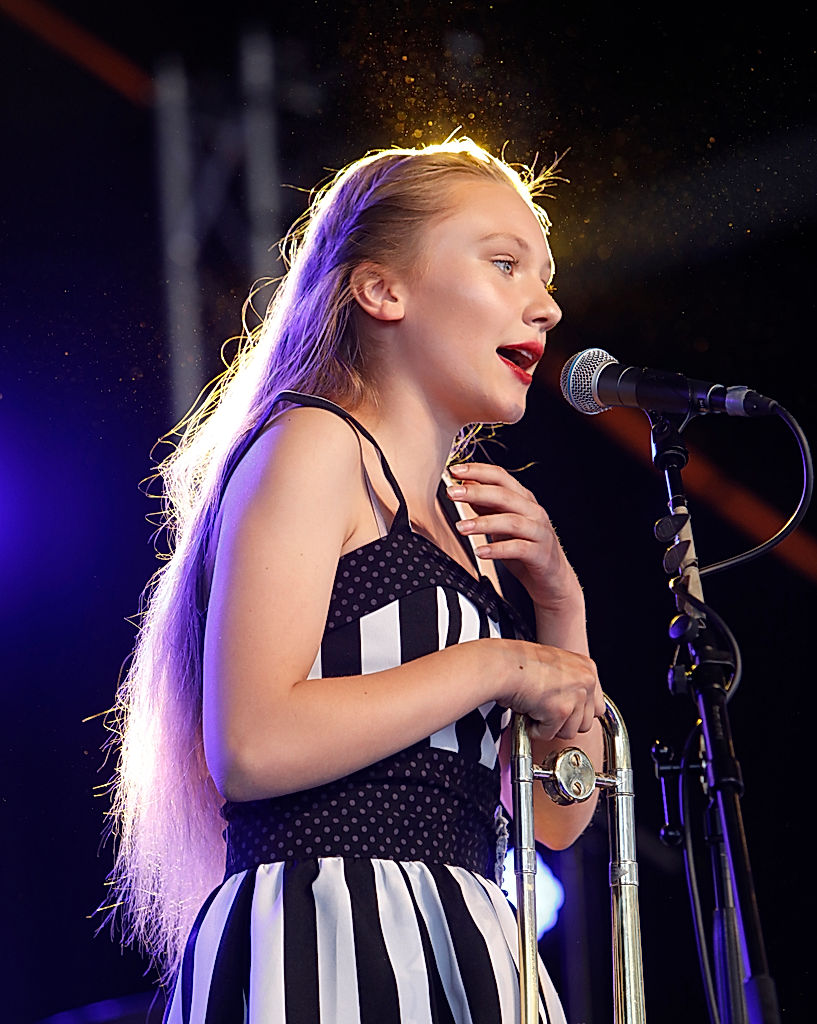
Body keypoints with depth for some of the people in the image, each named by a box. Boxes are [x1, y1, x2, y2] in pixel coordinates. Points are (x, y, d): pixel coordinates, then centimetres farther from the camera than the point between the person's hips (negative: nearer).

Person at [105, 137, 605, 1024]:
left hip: (456, 949, 8)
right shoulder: (314, 444, -4)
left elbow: (560, 816, 16)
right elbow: (251, 748, -17)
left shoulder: (466, 522, 20)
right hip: (327, 945, -7)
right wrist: (494, 666, -11)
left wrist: (559, 606, 5)